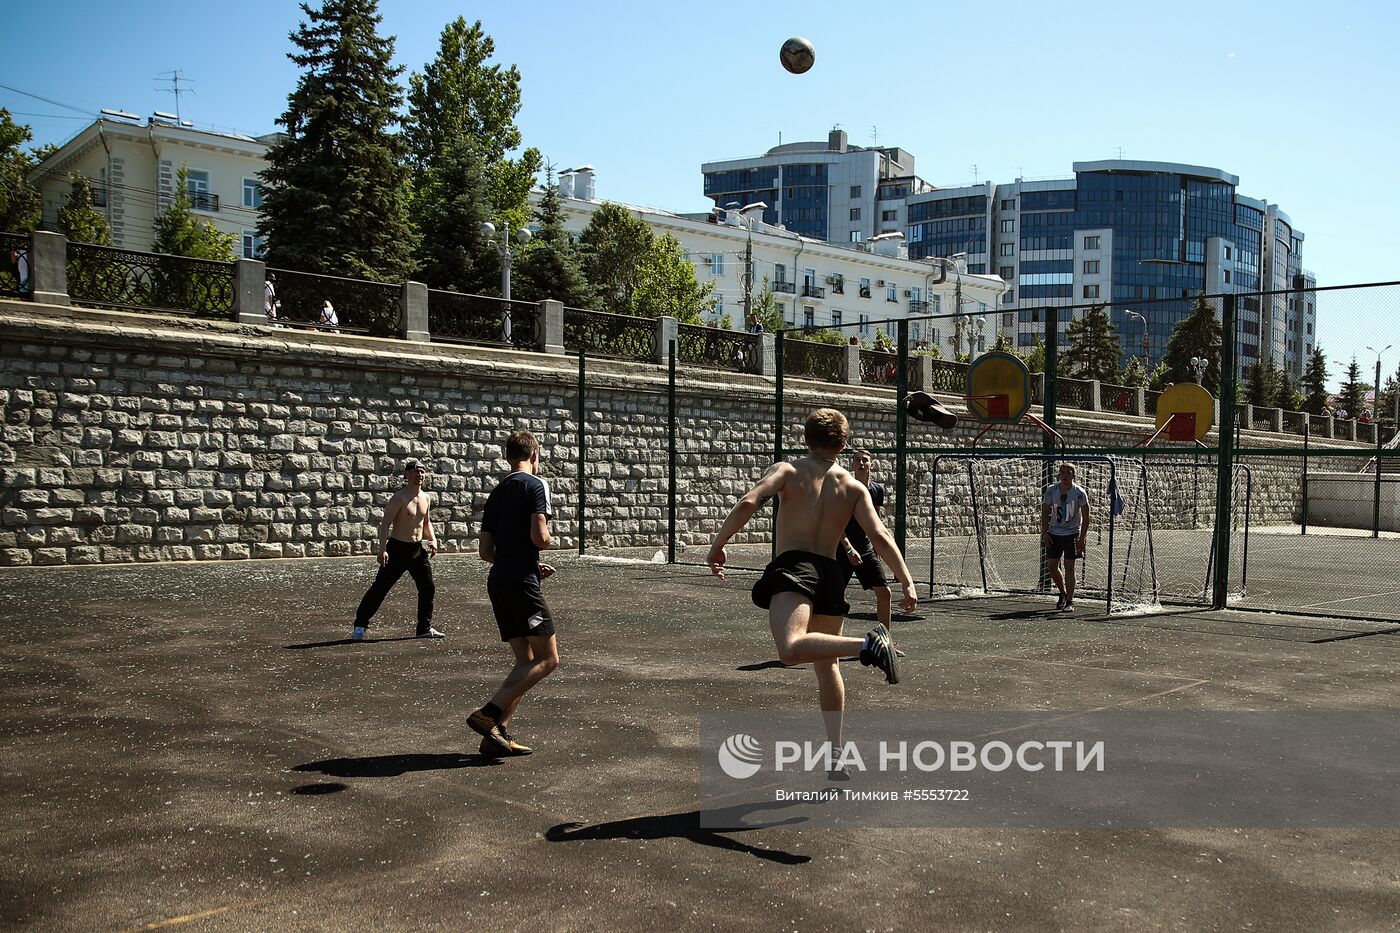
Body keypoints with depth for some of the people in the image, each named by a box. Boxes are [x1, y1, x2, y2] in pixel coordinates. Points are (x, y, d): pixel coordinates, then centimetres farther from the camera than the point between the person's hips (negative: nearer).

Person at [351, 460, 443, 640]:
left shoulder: (425, 498, 9)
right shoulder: (400, 498, -12)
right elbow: (385, 524, -16)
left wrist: (432, 539, 5)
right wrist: (382, 549, -26)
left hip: (418, 549, 6)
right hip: (398, 549, -6)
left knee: (428, 588, 6)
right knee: (380, 587, -4)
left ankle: (425, 628, 18)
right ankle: (360, 625, 5)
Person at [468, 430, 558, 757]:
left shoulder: (497, 493, 19)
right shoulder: (536, 484, -5)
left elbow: (485, 550, 18)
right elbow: (539, 536, -17)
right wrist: (550, 540, 7)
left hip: (498, 583, 8)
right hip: (522, 584, -8)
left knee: (526, 661, 12)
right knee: (548, 659, -5)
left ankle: (497, 734, 5)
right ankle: (488, 715, -14)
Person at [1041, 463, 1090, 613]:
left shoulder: (1079, 493, -11)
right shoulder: (1051, 490, -4)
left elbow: (1086, 517, -7)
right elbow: (1045, 512, 6)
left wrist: (1082, 538, -13)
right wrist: (1044, 533, -2)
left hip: (1072, 534, -3)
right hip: (1054, 534, 3)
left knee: (1069, 567, -6)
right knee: (1051, 566, 3)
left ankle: (1070, 601, 3)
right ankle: (1063, 593, 27)